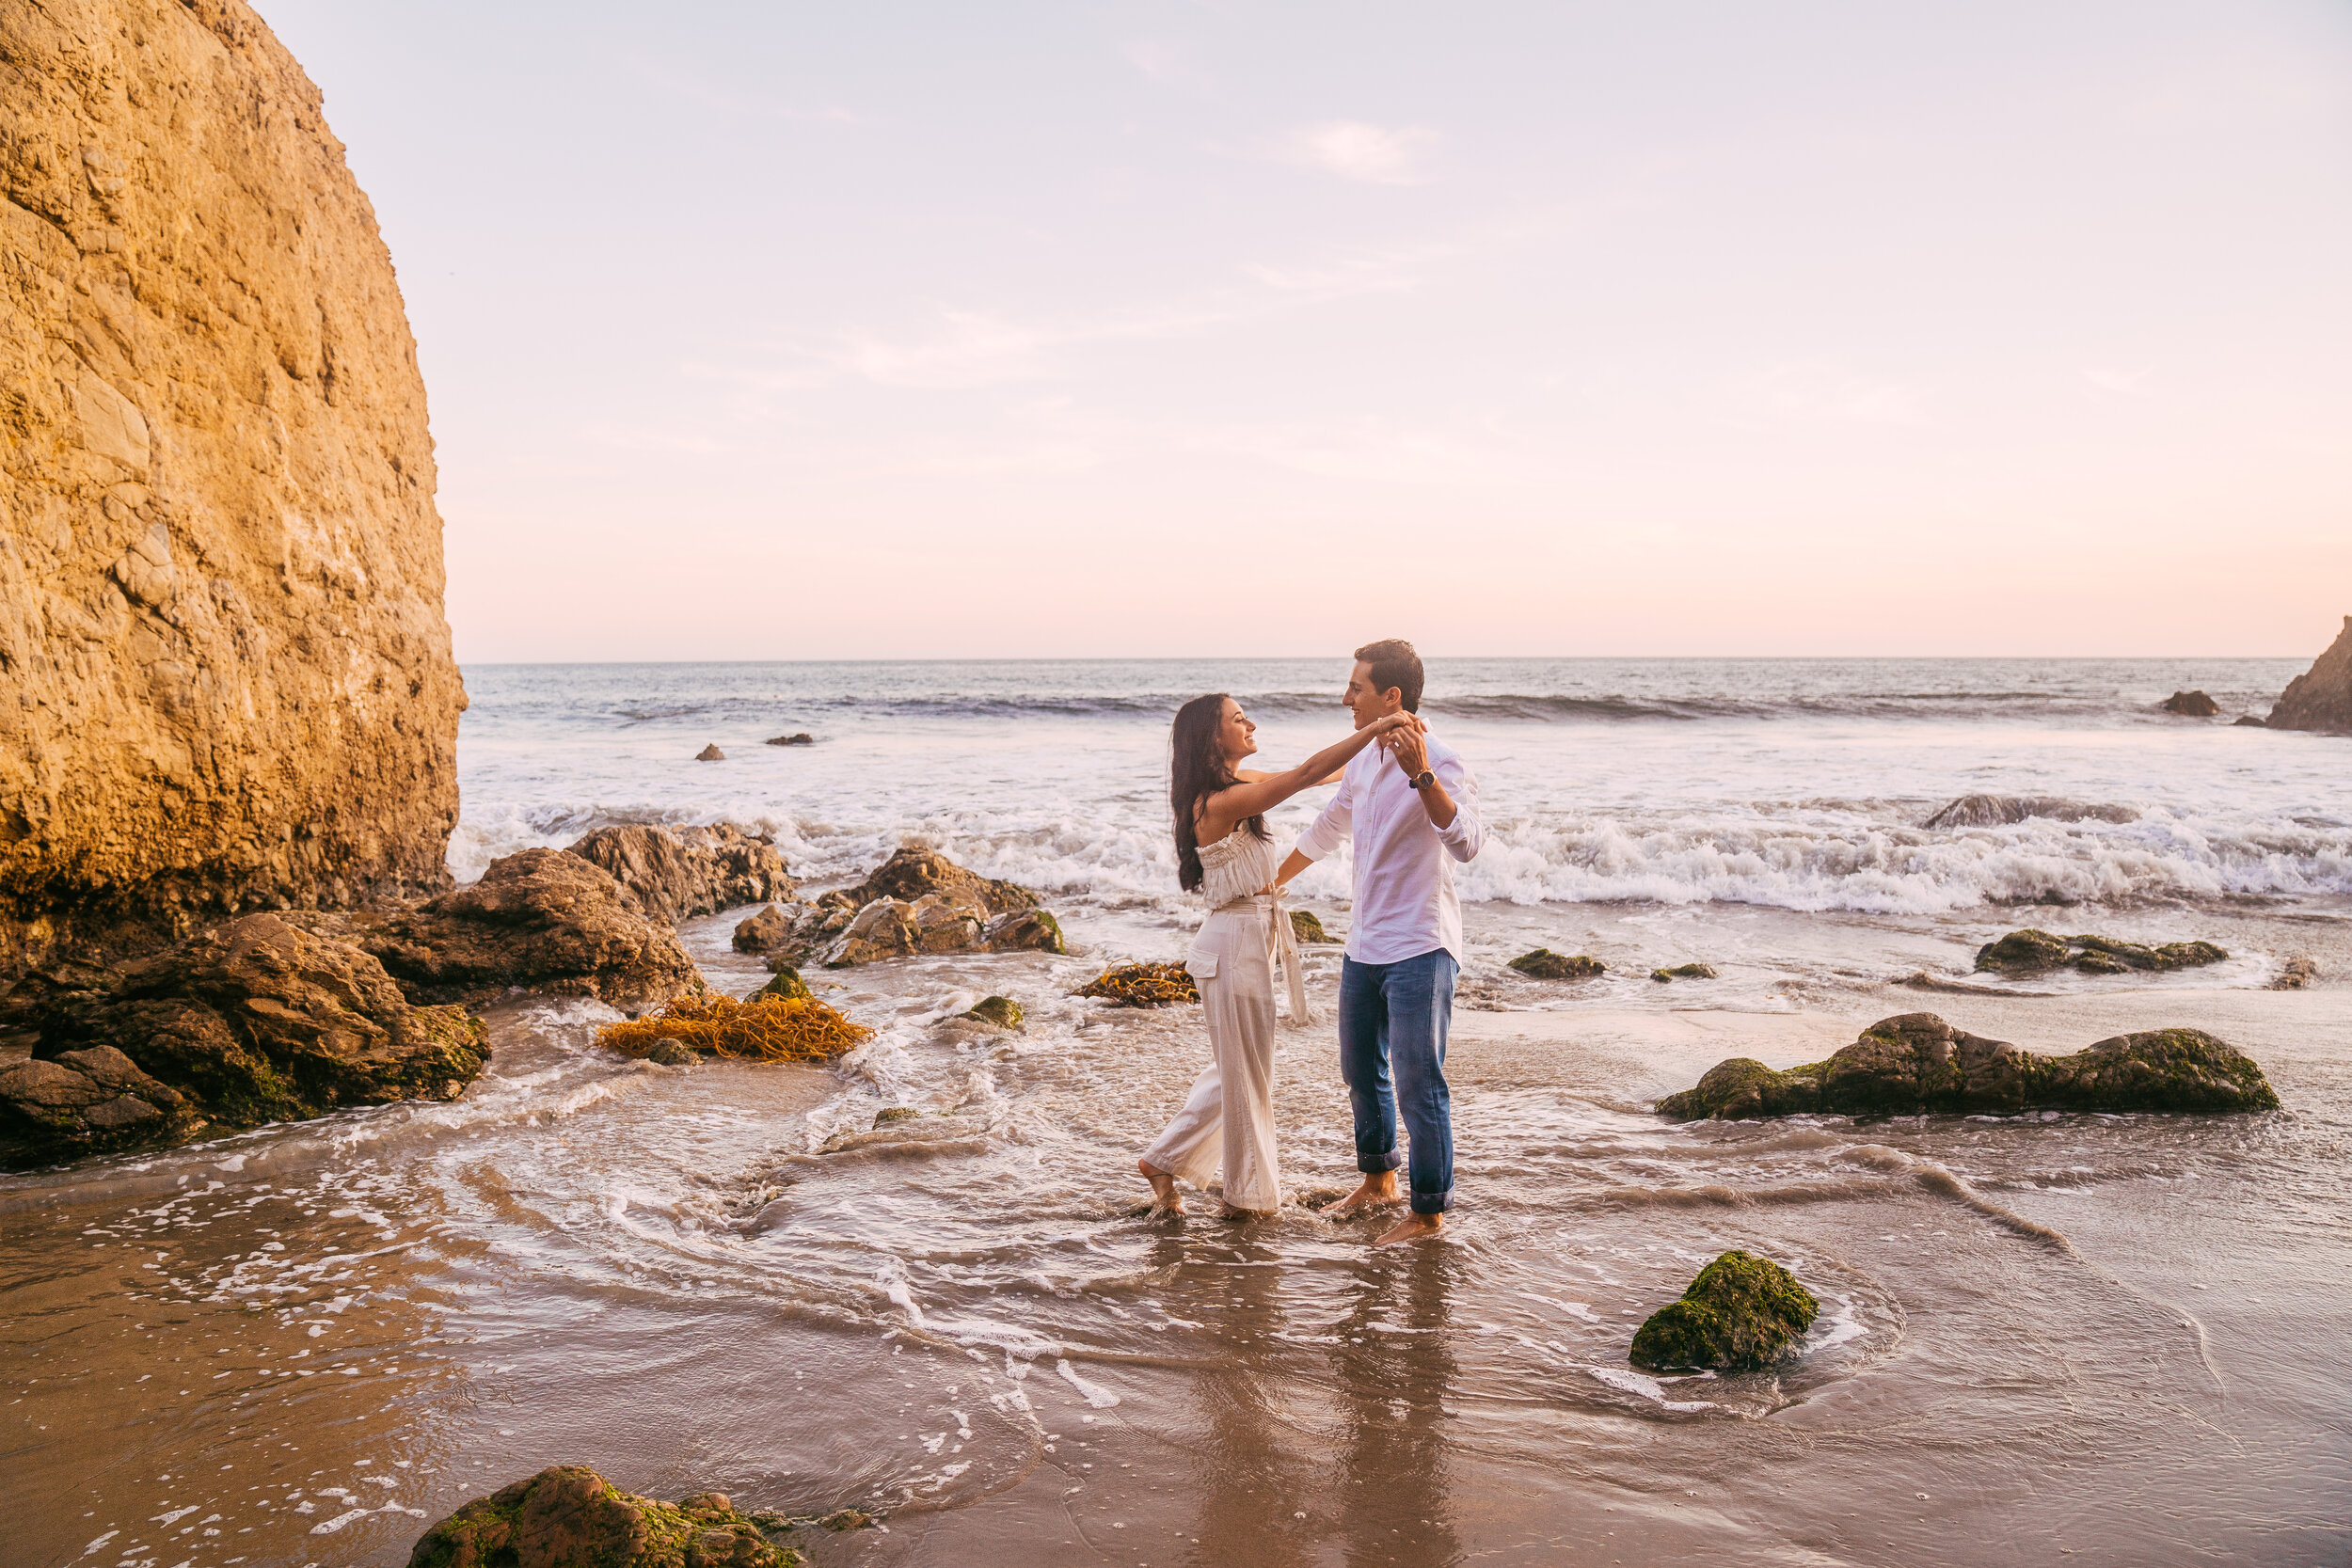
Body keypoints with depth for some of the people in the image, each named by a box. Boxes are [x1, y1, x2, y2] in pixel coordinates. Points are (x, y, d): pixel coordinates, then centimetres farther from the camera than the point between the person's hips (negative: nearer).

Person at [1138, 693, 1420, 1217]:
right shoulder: (1221, 801, -22)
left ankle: (1163, 1160, 28)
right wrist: (1376, 727, -27)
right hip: (1235, 943, -10)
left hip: (1251, 938, 10)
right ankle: (1248, 1195, 21)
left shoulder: (1236, 782, 7)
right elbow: (1307, 774, -28)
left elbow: (1308, 777, 19)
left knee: (1235, 1069, 20)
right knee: (1246, 1074, 5)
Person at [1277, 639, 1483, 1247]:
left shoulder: (1441, 763, -16)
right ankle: (1377, 1181, 37)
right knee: (1361, 1070, 19)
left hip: (1419, 950, -8)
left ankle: (1430, 1212, 10)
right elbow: (1329, 827, 25)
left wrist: (1420, 774, -41)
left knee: (1418, 1084, -4)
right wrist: (1272, 881, 36)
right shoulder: (1365, 759, 9)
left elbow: (1467, 843, -31)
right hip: (1365, 945, 9)